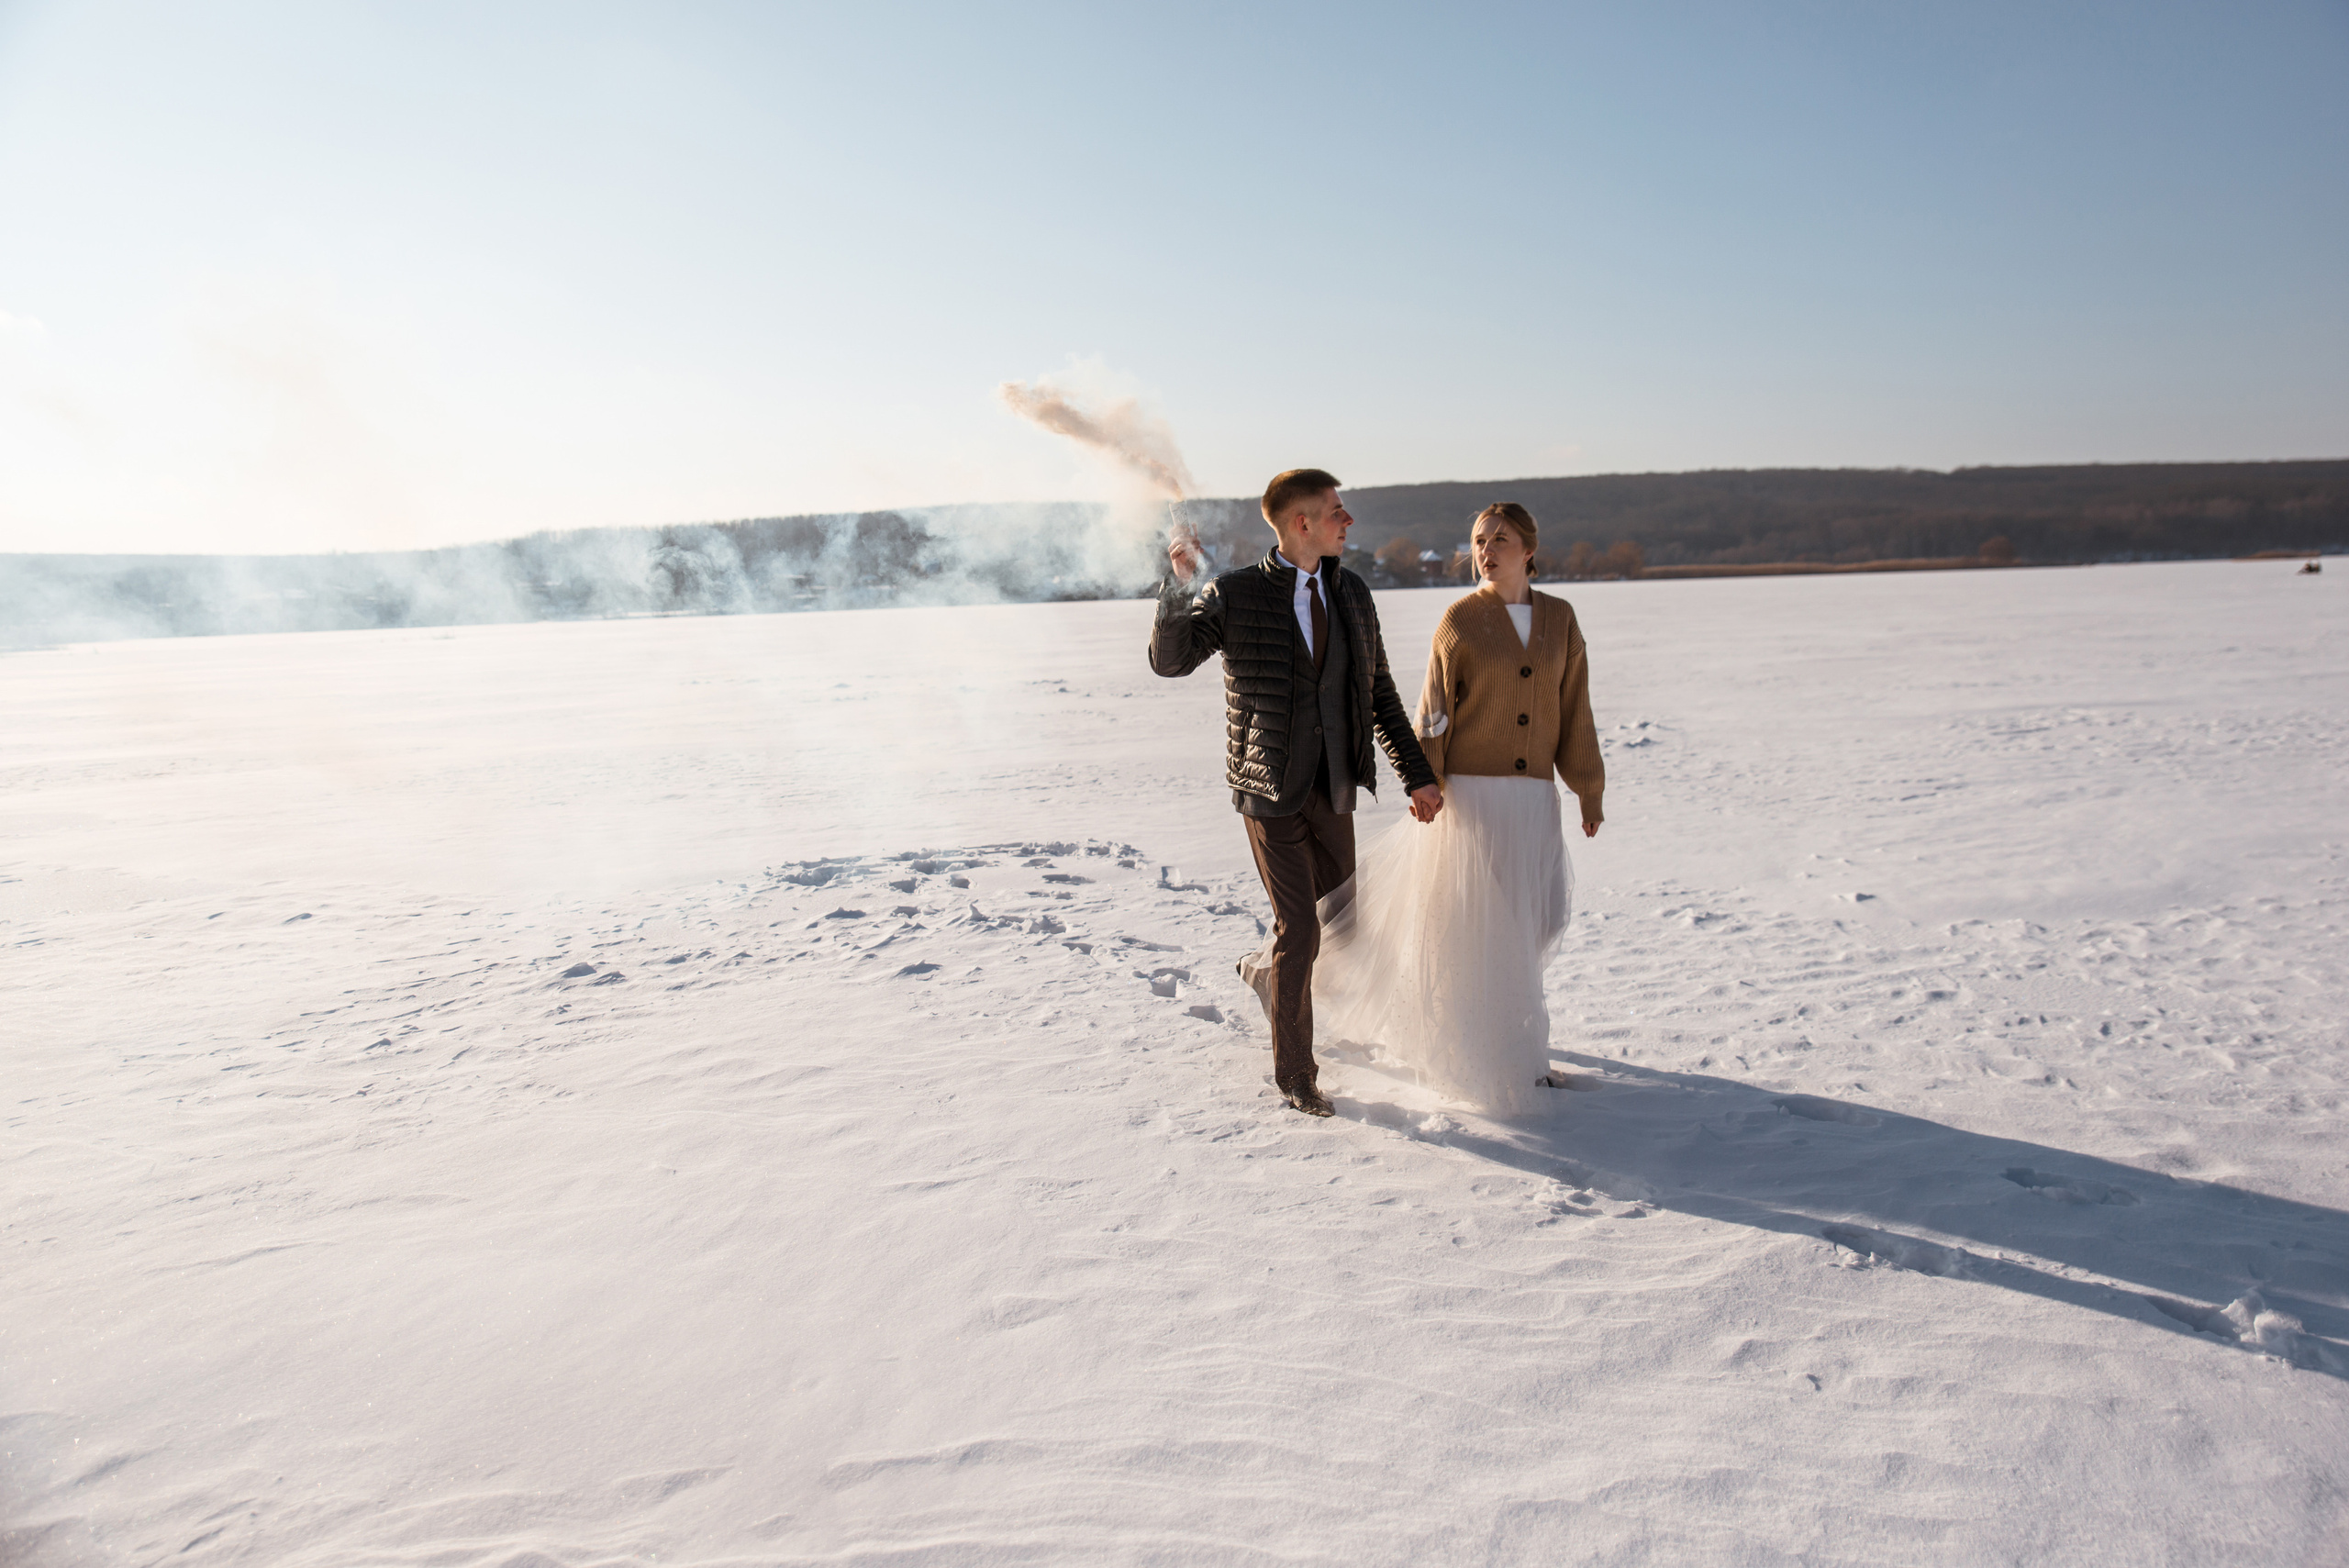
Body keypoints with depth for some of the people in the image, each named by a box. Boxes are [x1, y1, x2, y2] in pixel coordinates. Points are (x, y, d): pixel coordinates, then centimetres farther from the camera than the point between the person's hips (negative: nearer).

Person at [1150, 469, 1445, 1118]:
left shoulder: (1352, 592, 6)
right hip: (1270, 792, -5)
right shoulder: (1235, 594, -8)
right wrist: (1179, 585, -32)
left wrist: (1417, 774, 9)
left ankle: (1264, 968, 47)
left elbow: (1380, 693, 11)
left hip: (1333, 790, 5)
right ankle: (1294, 1074, 13)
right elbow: (1170, 660, -17)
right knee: (1300, 929, -5)